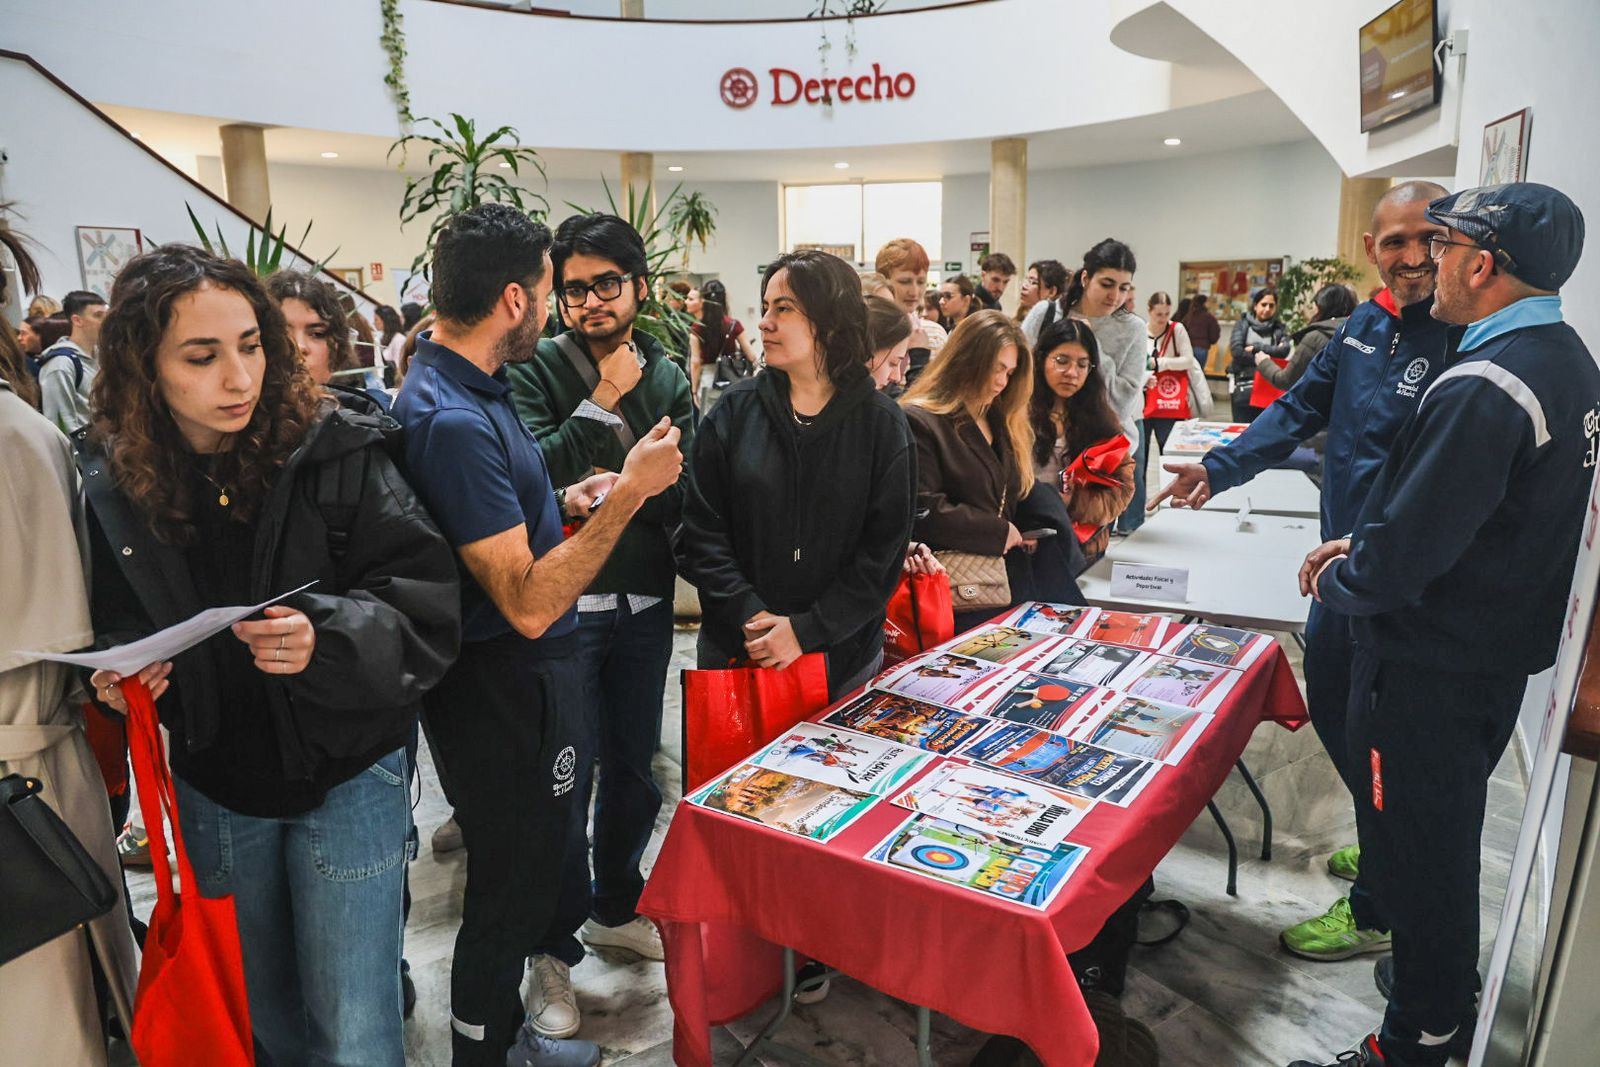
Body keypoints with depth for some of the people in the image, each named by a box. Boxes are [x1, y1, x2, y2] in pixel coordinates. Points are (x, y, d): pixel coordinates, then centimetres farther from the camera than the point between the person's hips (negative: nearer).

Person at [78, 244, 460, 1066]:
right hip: (213, 788, 4)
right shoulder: (110, 482, -4)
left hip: (344, 775, -3)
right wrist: (114, 676, -11)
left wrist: (327, 639, -35)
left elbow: (425, 607, -18)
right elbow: (110, 626, 10)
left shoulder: (334, 452, -15)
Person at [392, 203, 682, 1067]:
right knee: (512, 892, 10)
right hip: (506, 693, -11)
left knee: (517, 875, 27)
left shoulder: (459, 385, 7)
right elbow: (529, 604, -29)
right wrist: (628, 495, -28)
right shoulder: (454, 419, -28)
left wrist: (565, 503, 6)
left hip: (516, 680, 11)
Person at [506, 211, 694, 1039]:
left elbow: (680, 498, -1)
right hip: (564, 605, -4)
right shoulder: (536, 371, -7)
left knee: (635, 766, 17)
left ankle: (616, 907, 40)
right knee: (567, 779, 4)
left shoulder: (667, 378, 4)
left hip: (644, 603, 4)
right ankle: (556, 949, 24)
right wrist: (600, 402, -20)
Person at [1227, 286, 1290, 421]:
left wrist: (1256, 348, -9)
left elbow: (1284, 351, -9)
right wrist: (1259, 359, -12)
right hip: (1244, 388, -1)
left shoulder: (1280, 329, 9)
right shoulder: (1242, 325, 7)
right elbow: (1236, 350, -8)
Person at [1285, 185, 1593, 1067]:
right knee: (1449, 833, 26)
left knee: (1415, 852, 7)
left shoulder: (1484, 390, -27)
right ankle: (1450, 994, 47)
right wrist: (1360, 547, 6)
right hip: (1500, 649, 10)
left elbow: (1407, 553, -28)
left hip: (1430, 664, -10)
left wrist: (1336, 581, -9)